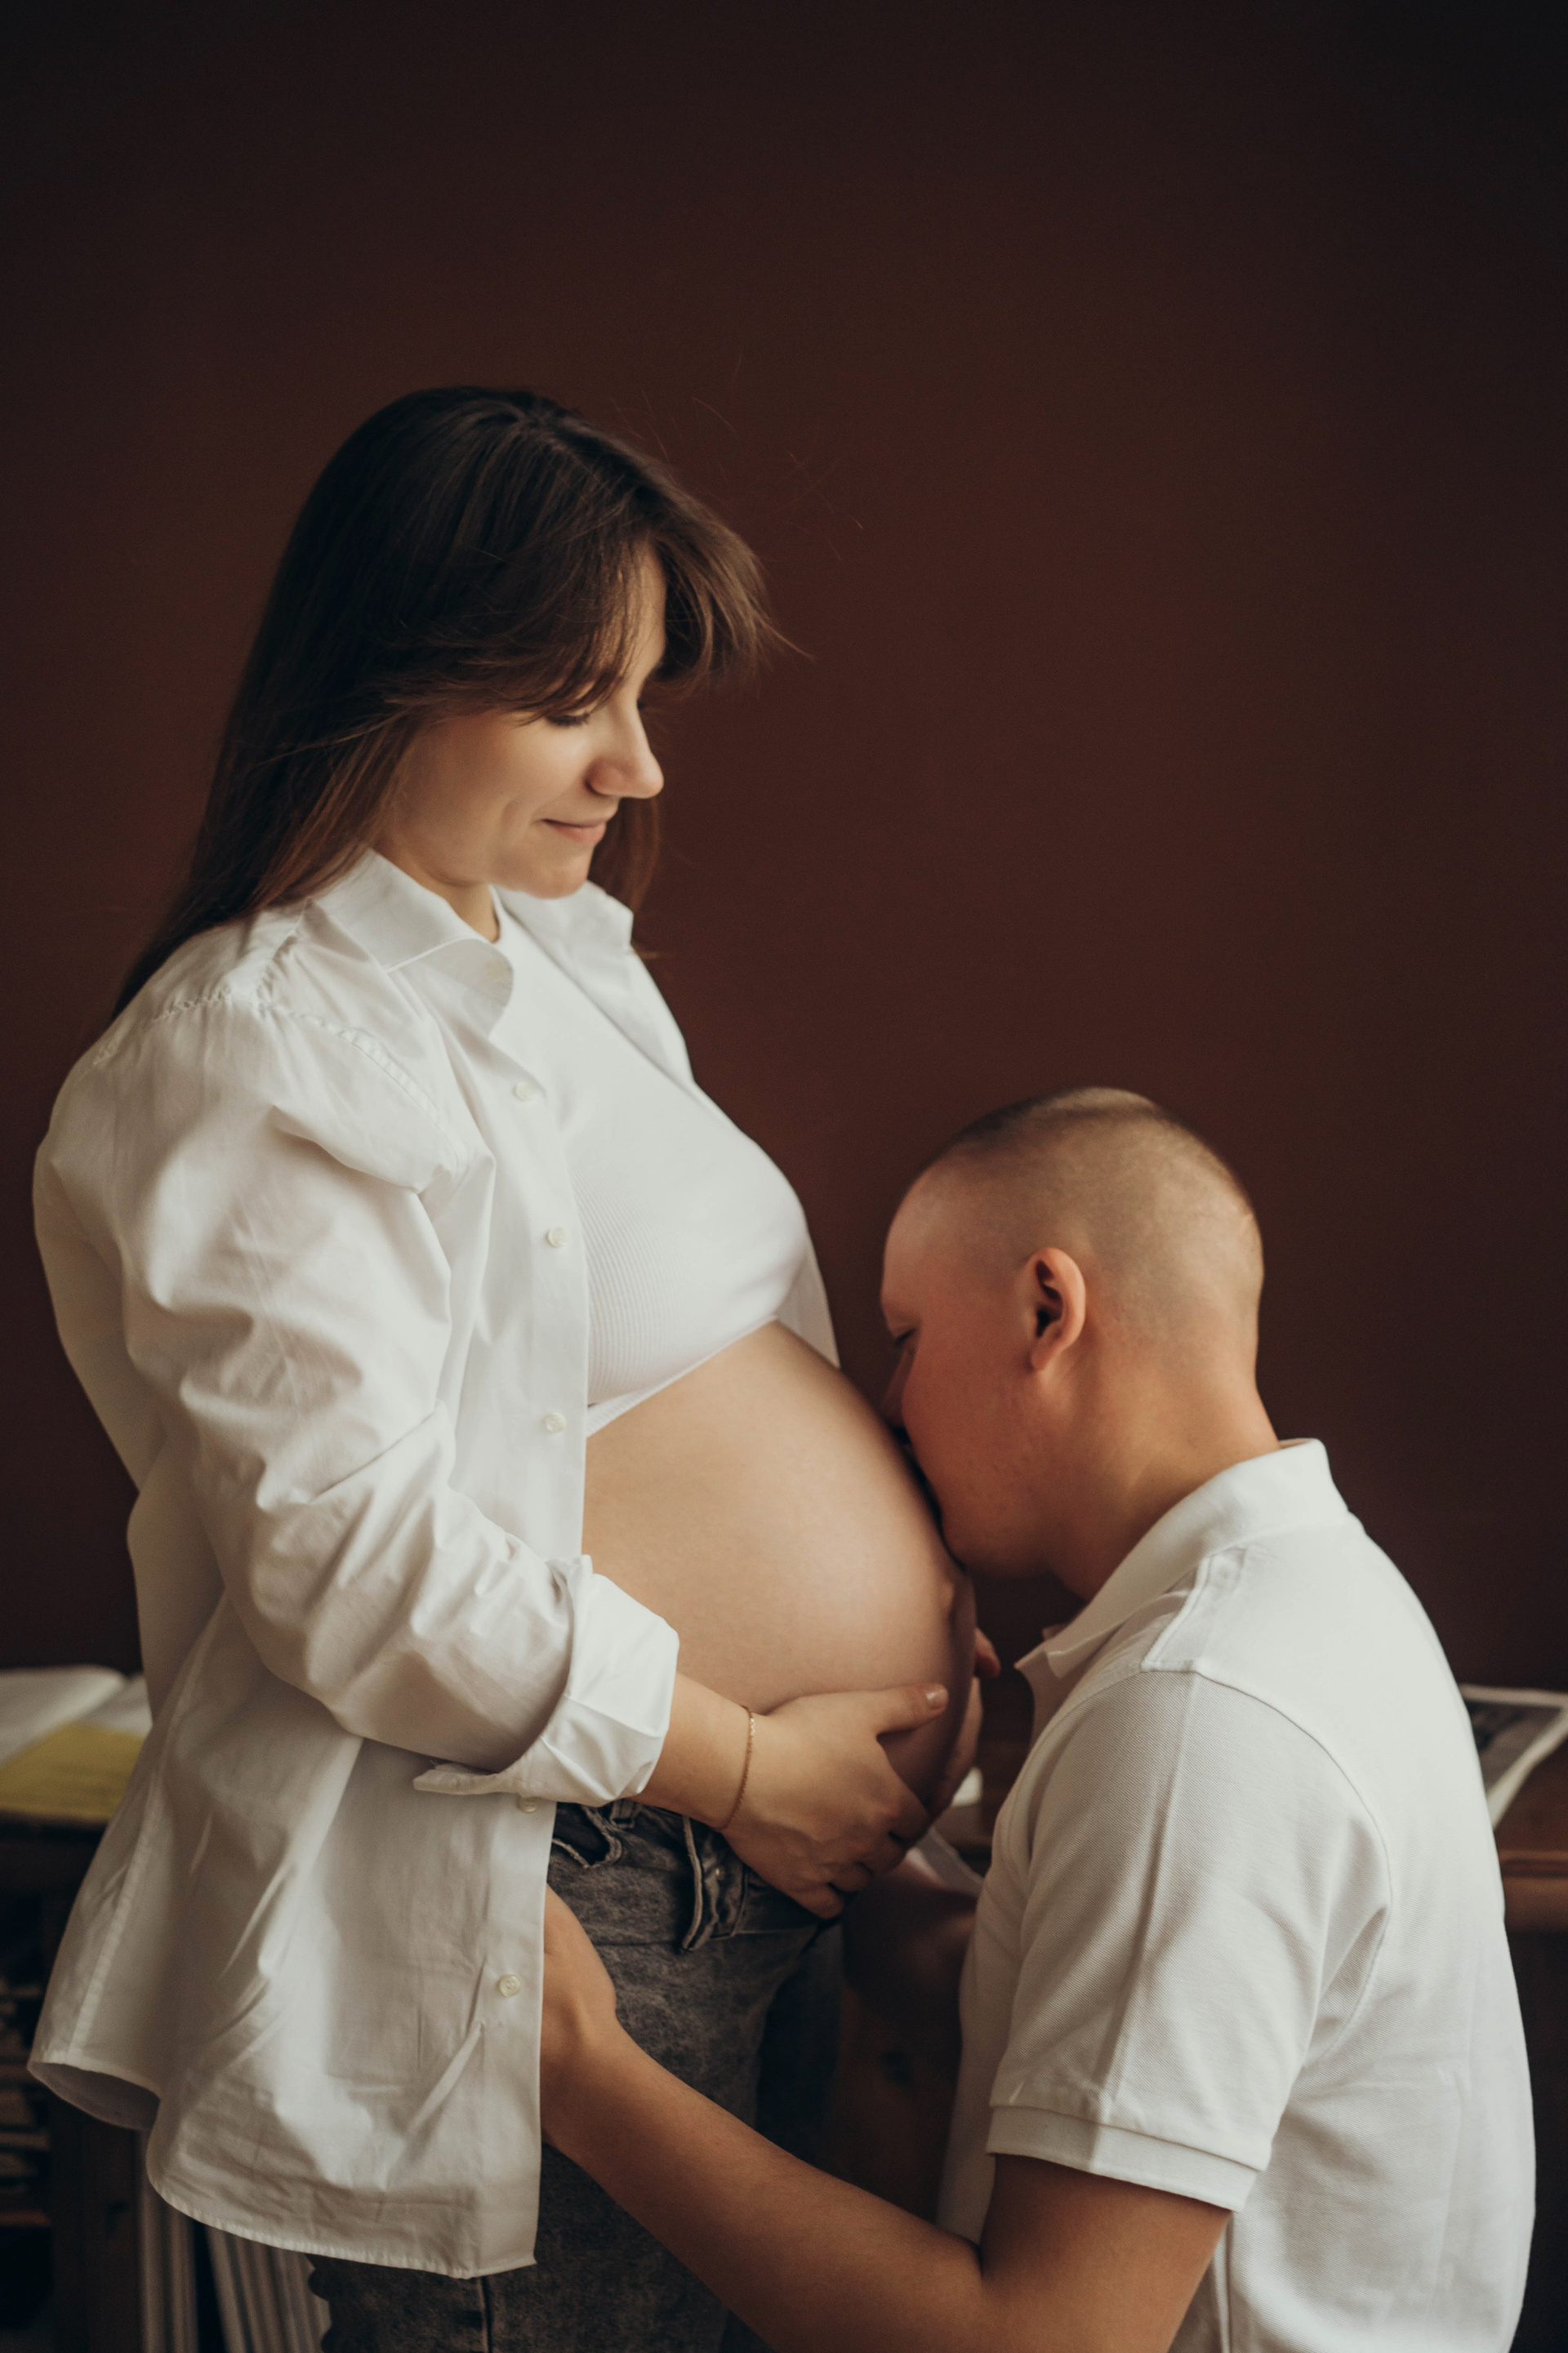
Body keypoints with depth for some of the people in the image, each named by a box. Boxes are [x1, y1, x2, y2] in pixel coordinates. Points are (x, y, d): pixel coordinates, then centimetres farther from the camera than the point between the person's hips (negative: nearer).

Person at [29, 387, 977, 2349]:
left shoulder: (556, 954, 14)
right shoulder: (262, 1051, -16)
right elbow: (353, 1553, -22)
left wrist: (919, 1623, 8)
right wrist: (743, 1762, -16)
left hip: (757, 1868, 9)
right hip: (547, 1897, -9)